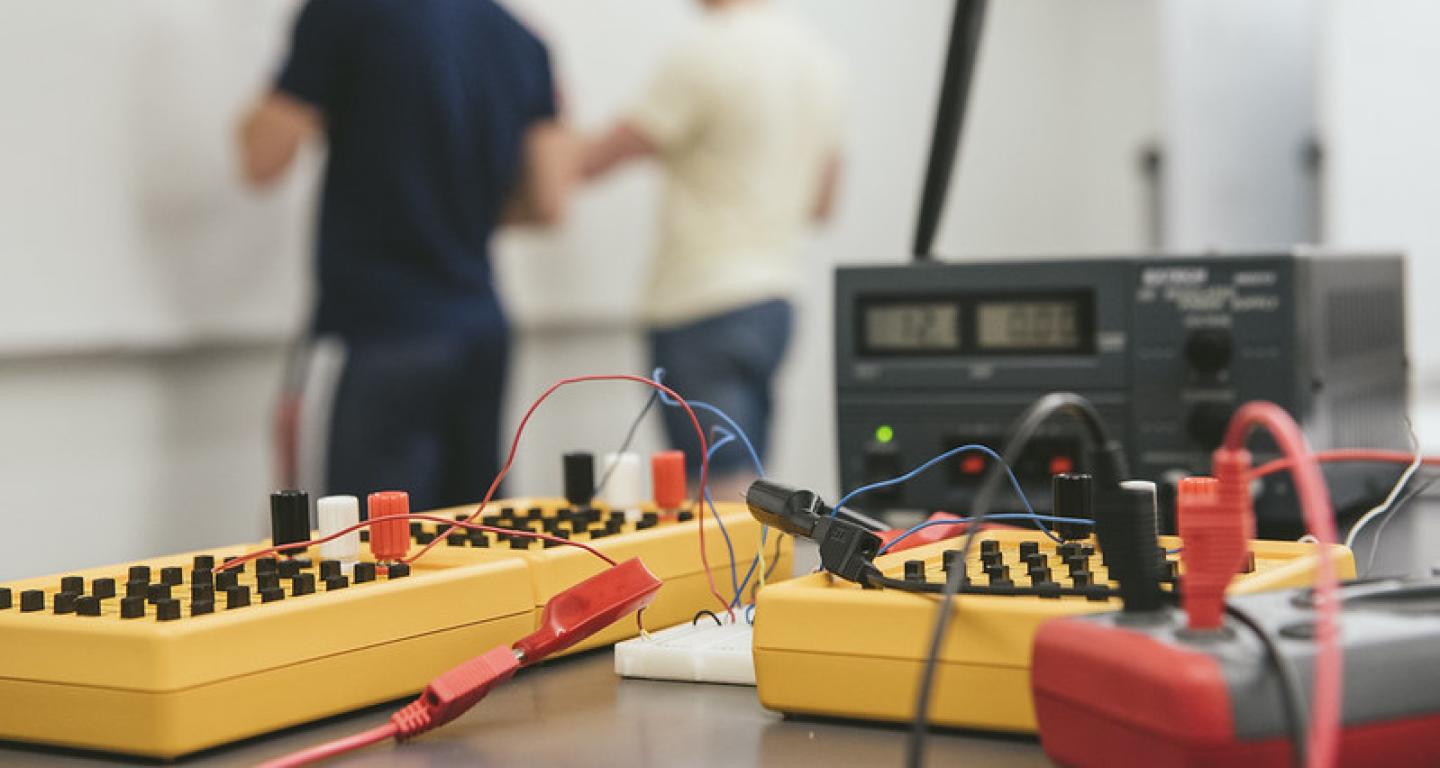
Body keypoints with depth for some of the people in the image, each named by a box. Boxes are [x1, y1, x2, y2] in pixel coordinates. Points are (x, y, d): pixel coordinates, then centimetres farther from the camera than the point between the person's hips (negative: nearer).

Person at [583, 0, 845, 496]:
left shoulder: (705, 57, -14)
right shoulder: (817, 54, 10)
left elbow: (586, 164, -7)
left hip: (705, 310, -8)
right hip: (776, 296, 8)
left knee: (727, 492, -7)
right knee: (743, 495, 13)